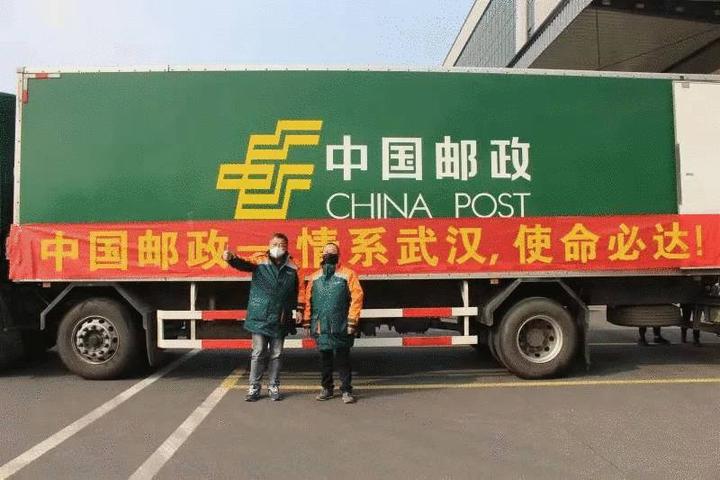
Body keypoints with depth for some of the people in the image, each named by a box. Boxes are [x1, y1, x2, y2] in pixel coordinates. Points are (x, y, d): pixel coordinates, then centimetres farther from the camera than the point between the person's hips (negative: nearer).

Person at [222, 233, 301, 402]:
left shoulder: (292, 268, 3)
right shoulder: (259, 261, -4)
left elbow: (295, 293, 12)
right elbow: (243, 263, -22)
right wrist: (231, 258, -43)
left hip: (280, 320, 2)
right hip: (260, 317, -2)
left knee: (276, 355, 11)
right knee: (258, 354, 3)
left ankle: (273, 387, 22)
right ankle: (254, 387, 15)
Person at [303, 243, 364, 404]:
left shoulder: (348, 274, -2)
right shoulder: (315, 277, 12)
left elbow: (356, 297, -9)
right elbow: (308, 300, 12)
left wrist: (352, 321, -13)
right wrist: (307, 321, 6)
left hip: (340, 327, -4)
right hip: (320, 326, 4)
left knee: (342, 359, 1)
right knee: (324, 358, 13)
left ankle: (346, 390, 11)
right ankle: (327, 388, 26)